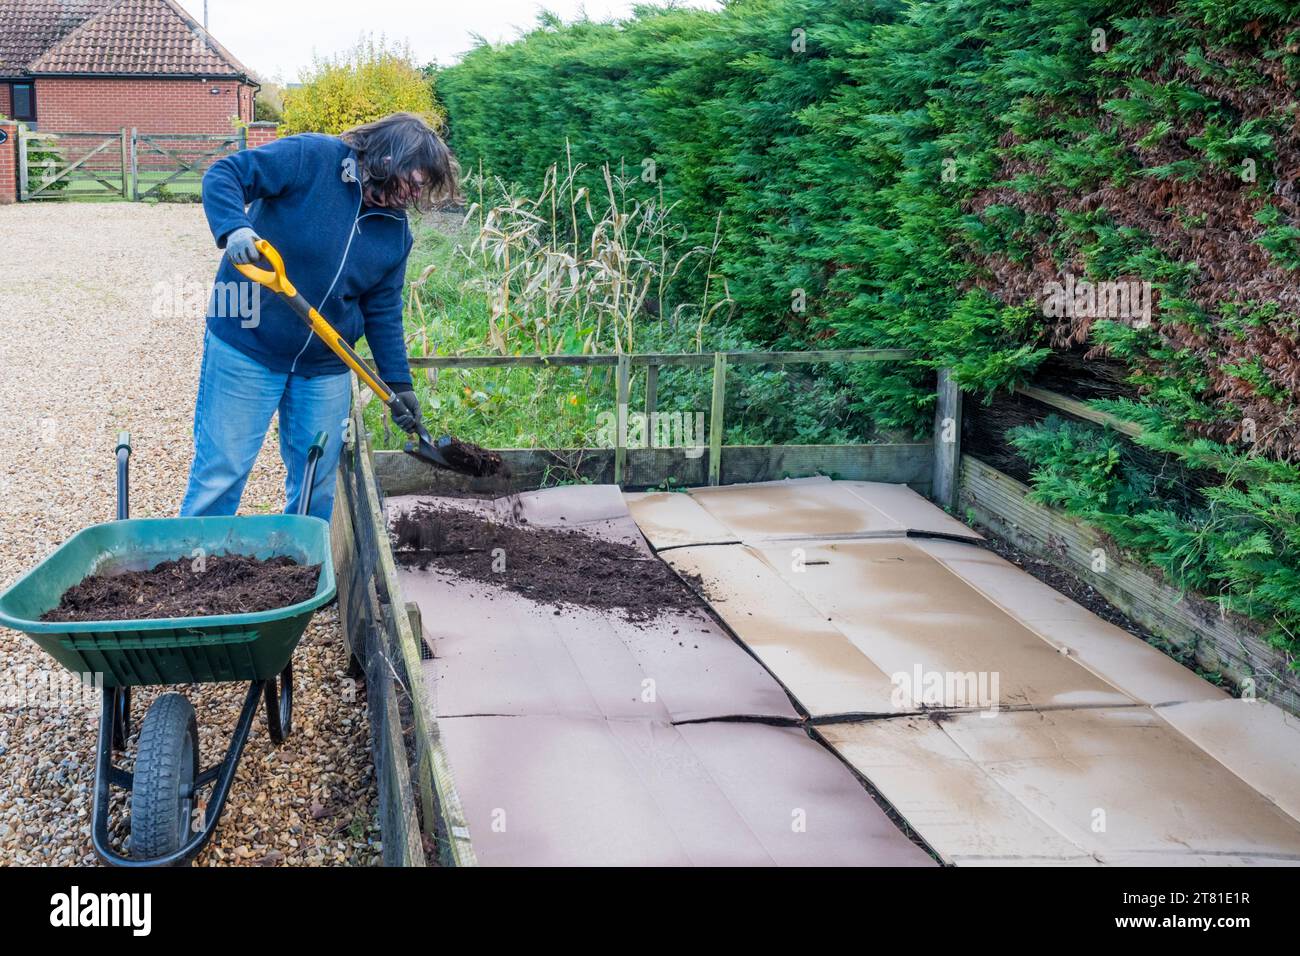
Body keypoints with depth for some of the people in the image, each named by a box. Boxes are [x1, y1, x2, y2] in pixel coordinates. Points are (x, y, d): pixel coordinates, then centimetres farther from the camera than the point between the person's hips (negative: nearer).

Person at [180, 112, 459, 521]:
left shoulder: (395, 230, 6)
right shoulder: (312, 157, -12)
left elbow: (384, 311, 11)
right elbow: (223, 175, -15)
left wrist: (398, 383, 8)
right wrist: (233, 228, -35)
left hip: (325, 367, 6)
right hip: (246, 349, -6)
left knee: (318, 484, 12)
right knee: (221, 473, 0)